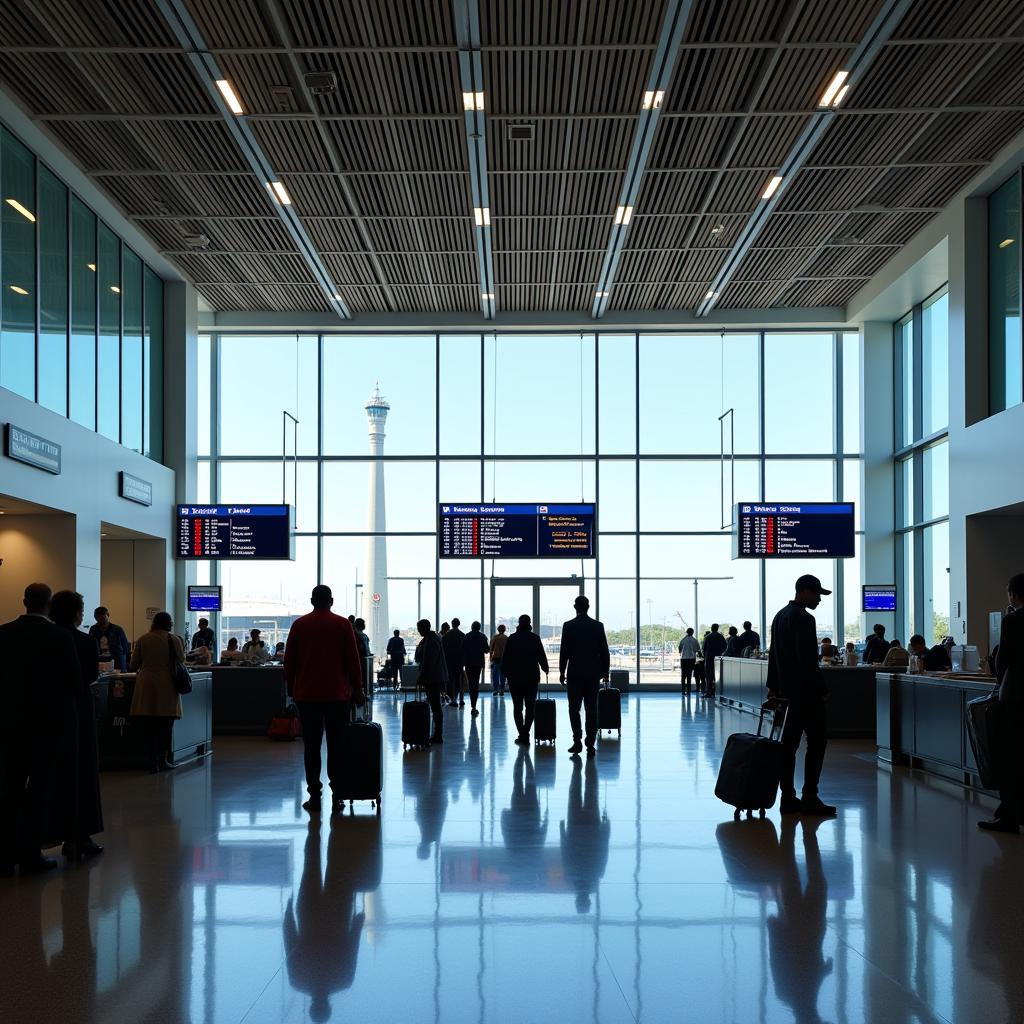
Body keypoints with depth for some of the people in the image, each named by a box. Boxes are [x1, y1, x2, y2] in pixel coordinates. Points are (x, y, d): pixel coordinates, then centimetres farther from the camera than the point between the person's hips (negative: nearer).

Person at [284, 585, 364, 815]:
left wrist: (291, 688, 16)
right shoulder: (343, 625, -1)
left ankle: (314, 797, 4)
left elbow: (289, 660, 5)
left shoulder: (299, 625, 3)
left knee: (311, 746, 5)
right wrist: (357, 690, 6)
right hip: (338, 695, -1)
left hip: (307, 695, 1)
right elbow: (353, 660, -1)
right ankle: (337, 795, 2)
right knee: (337, 745, 4)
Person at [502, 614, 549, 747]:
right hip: (532, 677, 0)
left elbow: (505, 659, -1)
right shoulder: (535, 638, -2)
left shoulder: (512, 639, -1)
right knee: (530, 707, 5)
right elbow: (542, 656, 1)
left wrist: (506, 673, 10)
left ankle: (522, 734, 2)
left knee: (517, 707, 8)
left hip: (515, 677, 0)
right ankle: (525, 734, -5)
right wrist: (545, 669, 19)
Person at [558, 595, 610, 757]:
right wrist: (605, 672, 10)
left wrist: (562, 672, 3)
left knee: (574, 708, 7)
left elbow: (564, 651, -6)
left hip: (575, 673, -2)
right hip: (593, 673, 2)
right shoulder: (598, 626, 0)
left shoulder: (568, 626, -6)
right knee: (591, 709, 5)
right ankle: (590, 745, 3)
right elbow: (605, 651, 2)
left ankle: (577, 741, -3)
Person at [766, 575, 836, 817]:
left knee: (790, 742, 10)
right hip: (805, 691, -10)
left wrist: (773, 686, 22)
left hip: (788, 690, 10)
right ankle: (809, 798, -5)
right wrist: (820, 689, -13)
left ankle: (788, 798, 12)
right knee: (816, 742, -4)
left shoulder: (780, 616, 15)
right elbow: (808, 659, -20)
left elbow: (774, 654, 19)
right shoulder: (804, 618, -15)